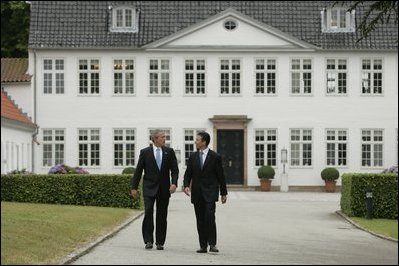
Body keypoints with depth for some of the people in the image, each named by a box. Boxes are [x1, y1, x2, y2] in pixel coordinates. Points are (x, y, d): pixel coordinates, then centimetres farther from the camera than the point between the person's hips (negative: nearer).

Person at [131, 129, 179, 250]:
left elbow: (174, 169, 4)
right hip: (149, 188, -2)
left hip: (164, 189, 2)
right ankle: (148, 240, -9)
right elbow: (138, 171, 5)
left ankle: (160, 242, 10)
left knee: (162, 216, 4)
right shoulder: (145, 152, 2)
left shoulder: (169, 152, 7)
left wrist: (174, 183, -13)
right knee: (148, 212, -14)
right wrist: (134, 187, 1)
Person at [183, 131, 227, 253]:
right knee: (200, 220, 5)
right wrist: (186, 185, -9)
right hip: (197, 193, 4)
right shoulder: (193, 157, 11)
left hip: (210, 192, -4)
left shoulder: (215, 157, -1)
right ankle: (203, 246, 9)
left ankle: (212, 244, -15)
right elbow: (188, 173, 11)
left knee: (210, 216, -17)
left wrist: (223, 193, 4)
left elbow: (220, 176, 3)